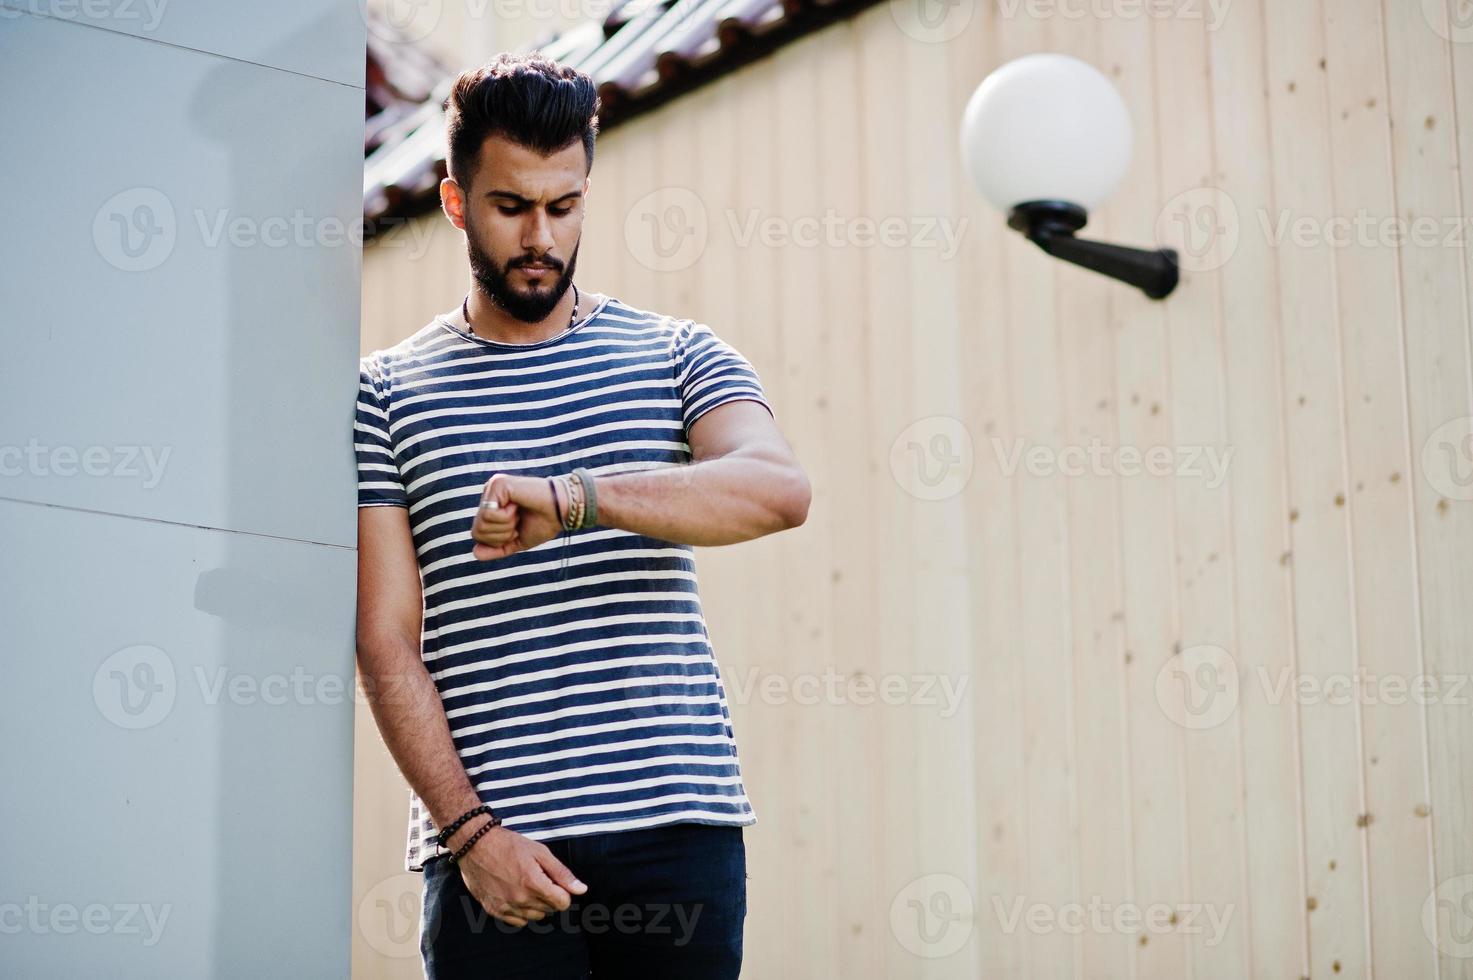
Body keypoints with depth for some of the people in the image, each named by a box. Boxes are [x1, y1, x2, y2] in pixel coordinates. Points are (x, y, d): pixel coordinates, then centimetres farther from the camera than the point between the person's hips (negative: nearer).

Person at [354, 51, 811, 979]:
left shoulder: (677, 356, 11)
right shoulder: (388, 392, 9)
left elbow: (779, 488, -10)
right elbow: (388, 640, 3)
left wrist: (573, 499, -24)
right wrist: (470, 830, -9)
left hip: (676, 826, 1)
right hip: (490, 844, 0)